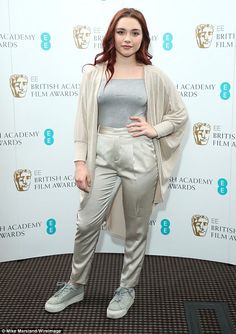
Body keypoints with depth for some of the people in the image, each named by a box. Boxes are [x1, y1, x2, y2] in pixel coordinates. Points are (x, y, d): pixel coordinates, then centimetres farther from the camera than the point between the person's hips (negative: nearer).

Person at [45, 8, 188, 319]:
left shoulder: (153, 76, 2)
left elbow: (180, 114, 11)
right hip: (103, 156, 1)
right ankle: (76, 285, 28)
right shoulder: (94, 73, 3)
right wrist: (81, 161, -4)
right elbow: (83, 119, 2)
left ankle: (127, 288, 31)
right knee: (87, 224, 6)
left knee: (136, 229, 11)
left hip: (139, 158, 0)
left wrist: (154, 130, -5)